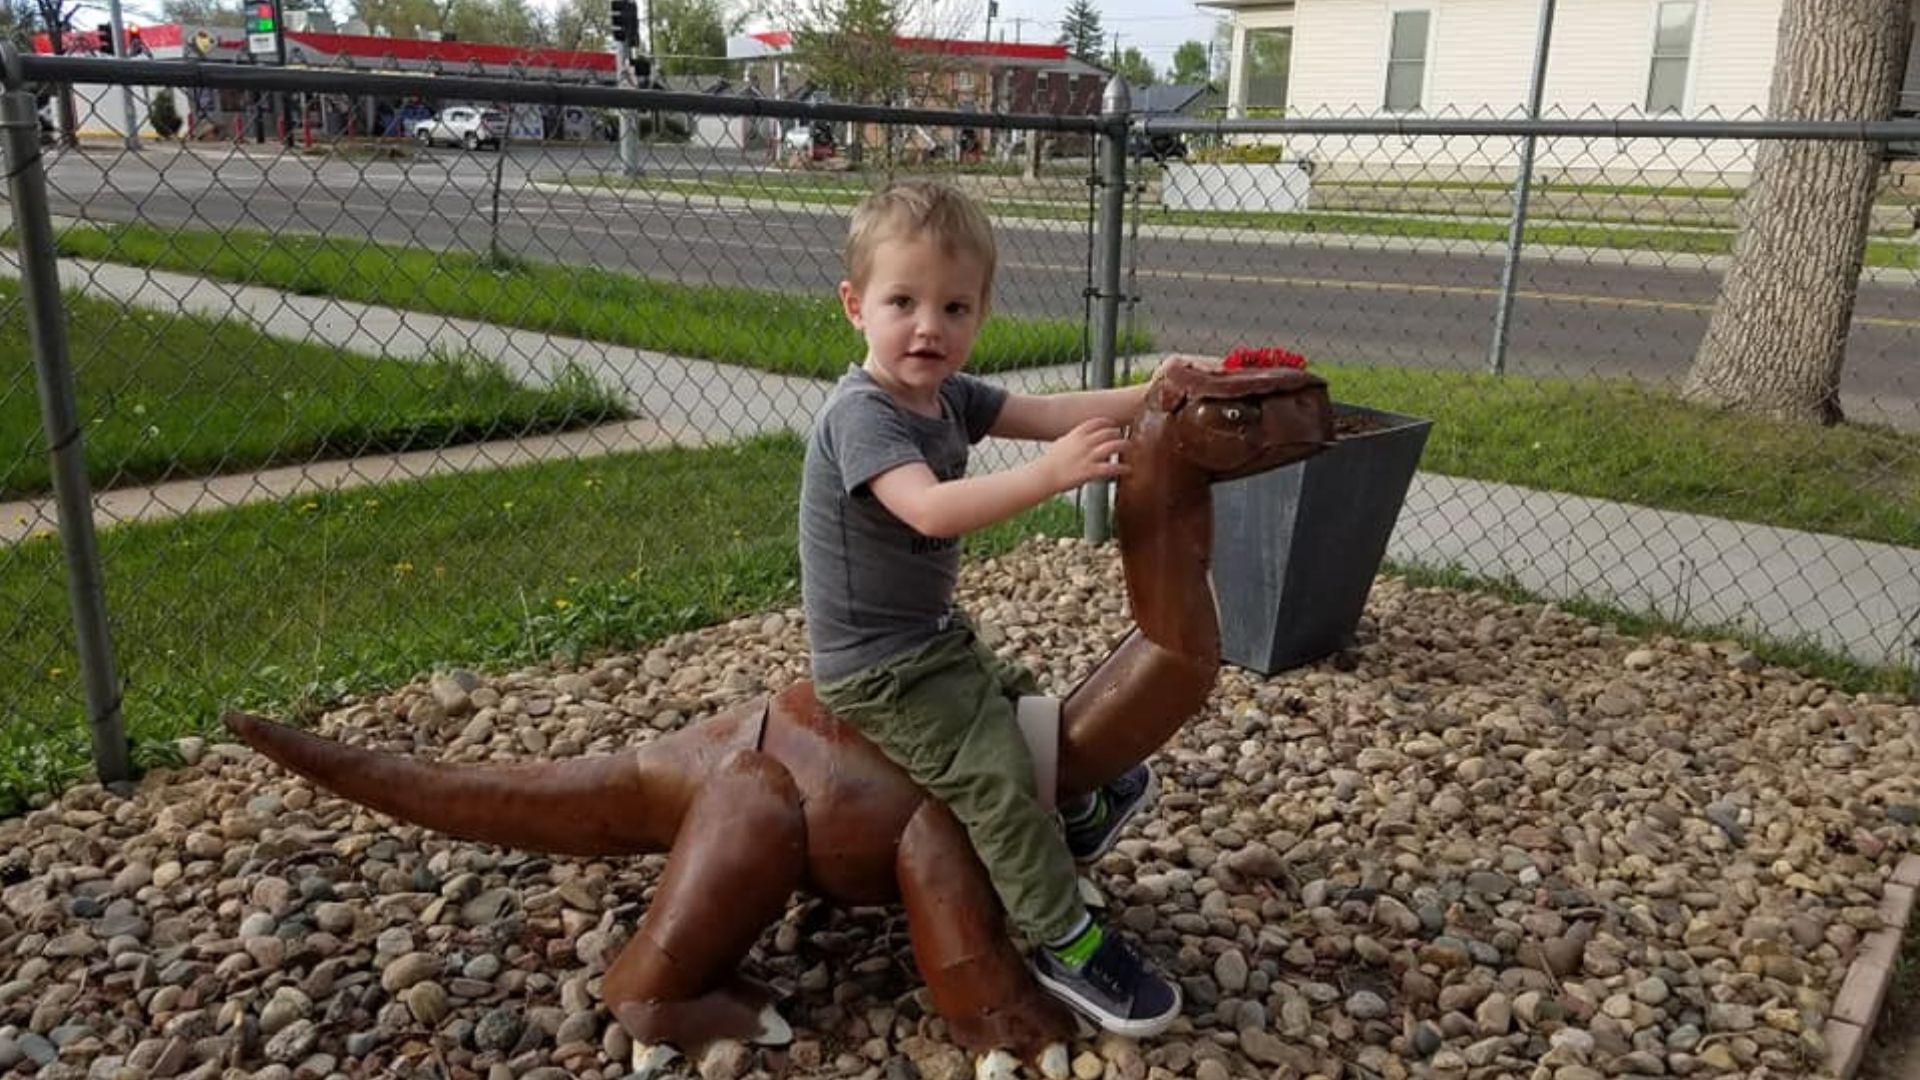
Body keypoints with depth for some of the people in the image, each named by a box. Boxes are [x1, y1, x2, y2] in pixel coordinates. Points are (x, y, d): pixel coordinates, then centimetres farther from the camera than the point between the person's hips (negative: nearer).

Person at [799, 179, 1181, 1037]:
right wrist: (1051, 473, -47)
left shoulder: (948, 394, 1)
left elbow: (1050, 412, -5)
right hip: (879, 668, -9)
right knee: (998, 778, -13)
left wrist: (1145, 397, -20)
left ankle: (1078, 813, 52)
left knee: (1020, 709, 26)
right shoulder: (861, 414, -26)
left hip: (933, 635, 9)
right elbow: (933, 510, -41)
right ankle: (1065, 945, 0)